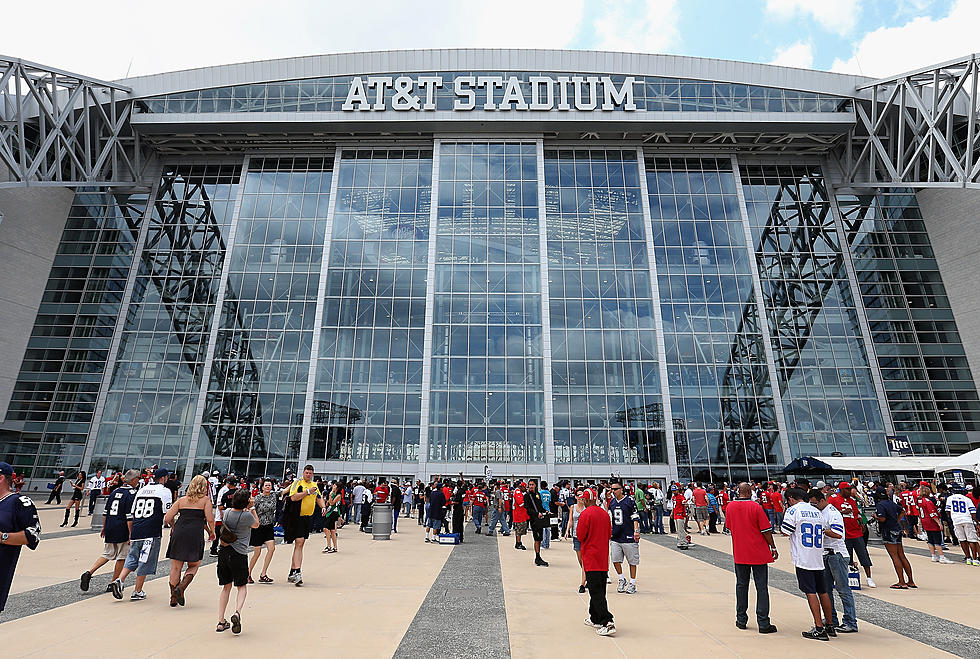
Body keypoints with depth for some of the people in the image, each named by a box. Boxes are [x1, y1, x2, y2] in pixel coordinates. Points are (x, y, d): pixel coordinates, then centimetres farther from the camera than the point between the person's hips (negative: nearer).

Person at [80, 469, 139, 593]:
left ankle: (88, 573, 3)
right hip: (122, 531, -7)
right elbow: (129, 517, -17)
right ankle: (113, 584, 16)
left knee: (107, 554, 20)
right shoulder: (132, 493, -14)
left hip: (109, 528, 7)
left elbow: (106, 512, 15)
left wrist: (104, 527, 26)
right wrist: (130, 535, -13)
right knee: (121, 557, 8)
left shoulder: (115, 491, 9)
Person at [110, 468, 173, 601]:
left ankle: (119, 580, -2)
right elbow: (168, 514, -7)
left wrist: (131, 533, 29)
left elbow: (132, 513, 20)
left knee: (132, 559, 17)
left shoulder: (142, 490, 16)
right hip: (152, 533, -6)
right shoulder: (164, 491, -4)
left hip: (136, 531, 6)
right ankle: (137, 592, 11)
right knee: (145, 563, 4)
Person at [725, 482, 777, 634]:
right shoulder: (755, 507, -13)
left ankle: (741, 620, 19)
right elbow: (766, 530, -10)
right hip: (759, 553, -3)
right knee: (761, 587, 4)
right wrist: (773, 548, 3)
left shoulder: (730, 506, 0)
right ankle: (763, 624, 6)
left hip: (739, 553, 3)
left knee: (741, 585, 13)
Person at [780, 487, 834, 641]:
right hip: (818, 558, 7)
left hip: (803, 559, -6)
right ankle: (830, 626, 23)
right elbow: (822, 533, 19)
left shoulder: (793, 510, -8)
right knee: (823, 591, 14)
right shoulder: (817, 512, 11)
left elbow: (785, 532, -11)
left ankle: (819, 628, -3)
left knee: (810, 592, -3)